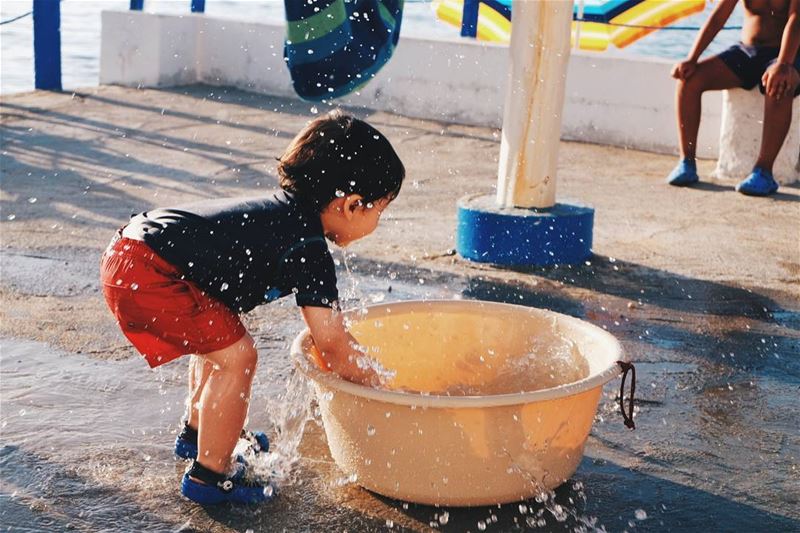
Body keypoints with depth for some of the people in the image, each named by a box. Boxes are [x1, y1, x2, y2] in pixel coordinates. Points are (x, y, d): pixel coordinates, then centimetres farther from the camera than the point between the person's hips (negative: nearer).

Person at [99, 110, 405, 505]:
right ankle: (210, 476, 5)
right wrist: (374, 385, 1)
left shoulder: (287, 209, 14)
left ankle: (198, 433, 44)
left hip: (129, 252, 11)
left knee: (218, 337, 26)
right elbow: (331, 344, -12)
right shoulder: (307, 248, -14)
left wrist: (356, 359, 27)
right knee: (236, 354, -7)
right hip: (146, 274, -11)